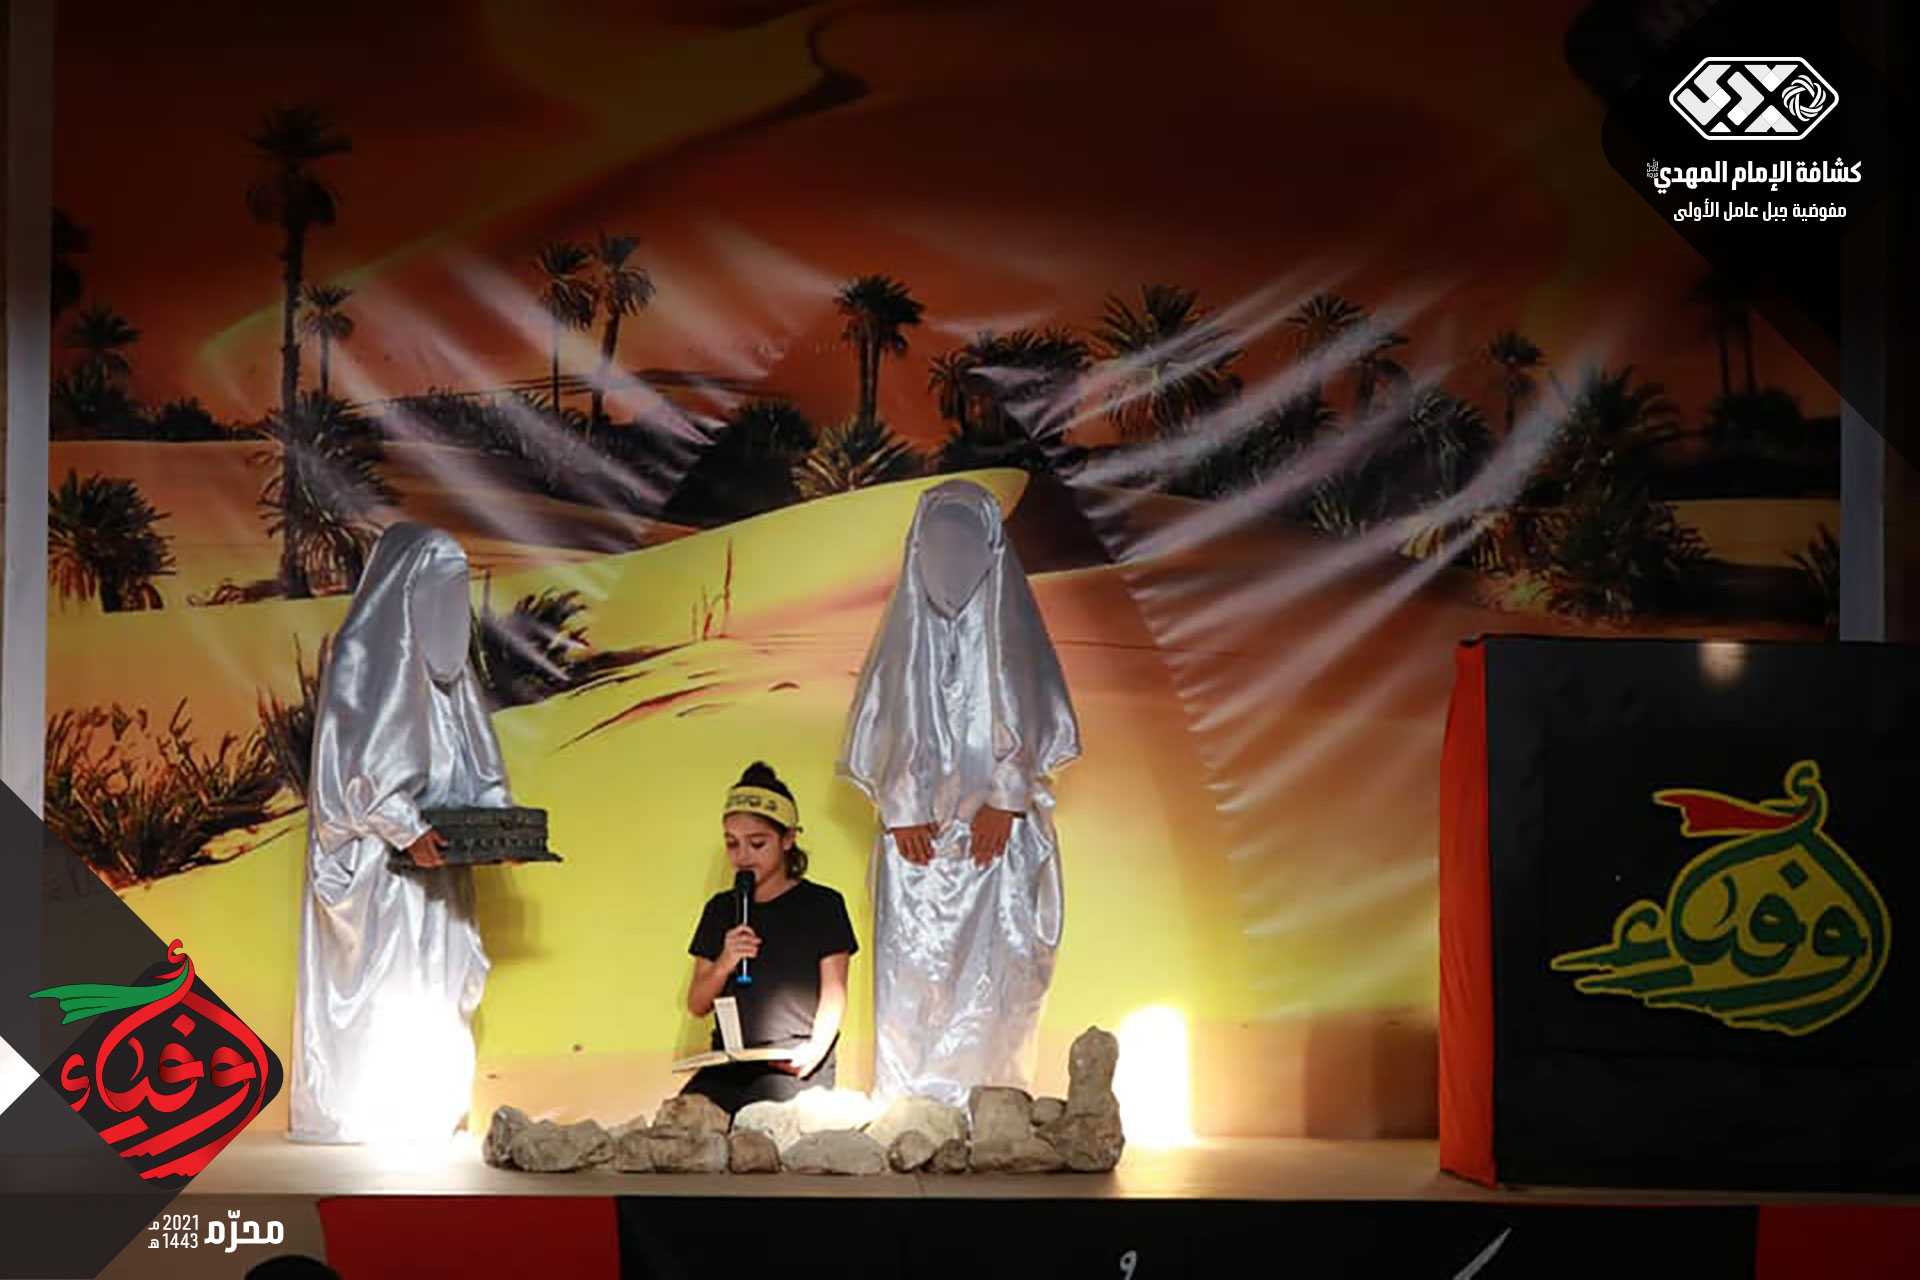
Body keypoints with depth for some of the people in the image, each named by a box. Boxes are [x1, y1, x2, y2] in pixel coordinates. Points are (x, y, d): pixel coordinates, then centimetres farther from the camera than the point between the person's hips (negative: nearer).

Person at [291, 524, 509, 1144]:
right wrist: (405, 829, -26)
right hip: (374, 853, -8)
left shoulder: (442, 660, 15)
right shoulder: (362, 652, -10)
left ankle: (424, 1107, 13)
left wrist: (501, 821, -1)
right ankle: (350, 1111, 1)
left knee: (436, 973, 7)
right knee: (373, 972, -6)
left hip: (431, 851, 8)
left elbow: (472, 758, 14)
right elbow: (352, 758, -17)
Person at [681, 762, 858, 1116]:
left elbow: (834, 997, -1)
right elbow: (697, 1006, 15)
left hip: (794, 1067, -4)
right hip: (729, 1065, 4)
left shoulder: (822, 905, 4)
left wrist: (814, 1050, -20)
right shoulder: (720, 909, 16)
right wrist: (723, 965, -6)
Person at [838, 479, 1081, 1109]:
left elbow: (1028, 714, 0)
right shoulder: (905, 625, 9)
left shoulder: (1009, 622, 5)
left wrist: (1005, 801, -11)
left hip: (996, 826, -1)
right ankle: (911, 1098, 1)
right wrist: (900, 810, -4)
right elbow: (883, 719, 6)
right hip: (918, 826, 1)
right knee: (911, 960, -3)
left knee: (994, 956, -6)